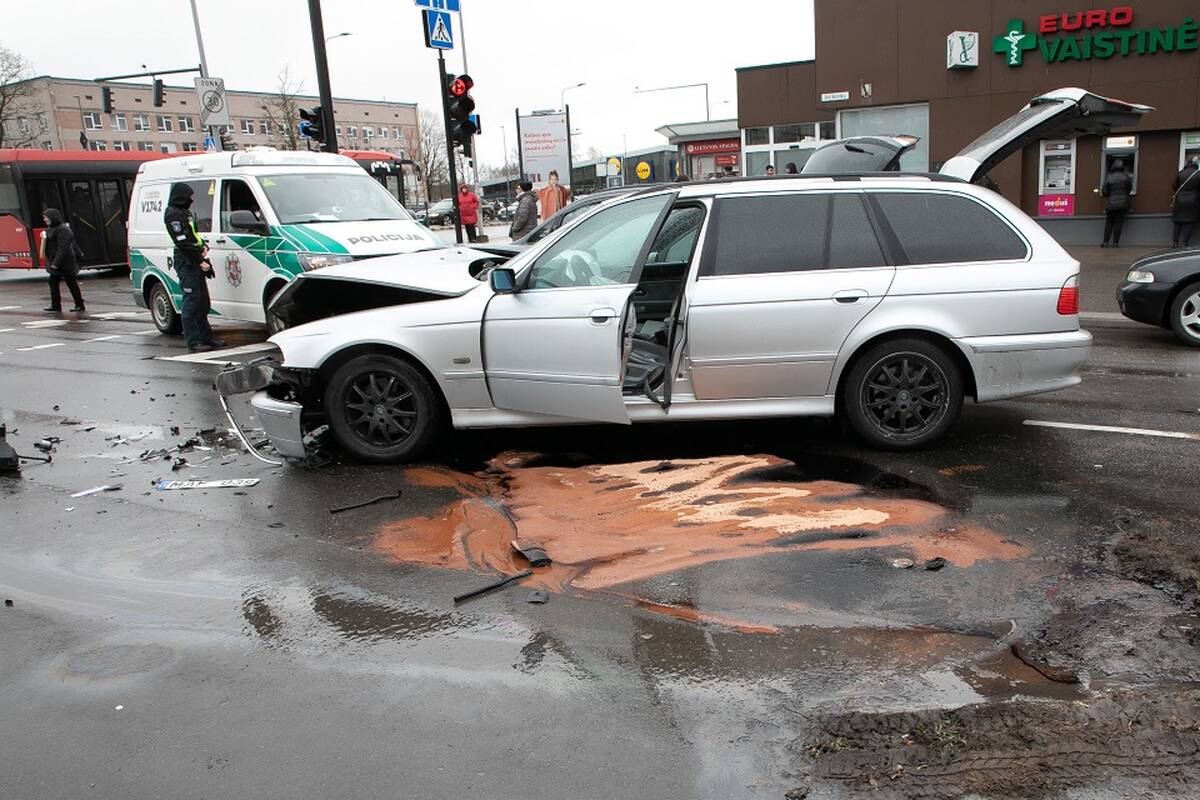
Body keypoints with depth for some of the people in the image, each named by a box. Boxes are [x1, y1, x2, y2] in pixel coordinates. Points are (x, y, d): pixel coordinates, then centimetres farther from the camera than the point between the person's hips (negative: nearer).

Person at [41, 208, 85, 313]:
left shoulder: (63, 230, -18)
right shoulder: (51, 229, 13)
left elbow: (63, 248, -24)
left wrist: (56, 262, -26)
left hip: (65, 263, -10)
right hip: (54, 262, 10)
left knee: (71, 284, -2)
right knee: (53, 283, 8)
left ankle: (80, 306, 6)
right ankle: (55, 305, 12)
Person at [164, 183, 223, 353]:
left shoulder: (185, 212, 19)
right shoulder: (173, 214, -12)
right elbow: (183, 243, -19)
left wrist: (203, 247, 6)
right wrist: (201, 262, -19)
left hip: (196, 262, 10)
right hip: (186, 263, -10)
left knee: (203, 302, 13)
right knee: (191, 302, -9)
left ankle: (206, 338, 20)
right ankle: (193, 342, -6)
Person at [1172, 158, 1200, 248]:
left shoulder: (1180, 174, -1)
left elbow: (1174, 186, 5)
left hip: (1180, 201, 2)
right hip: (1193, 202, -2)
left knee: (1177, 222, 9)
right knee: (1189, 223, 1)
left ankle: (1175, 242, 6)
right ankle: (1183, 243, -5)